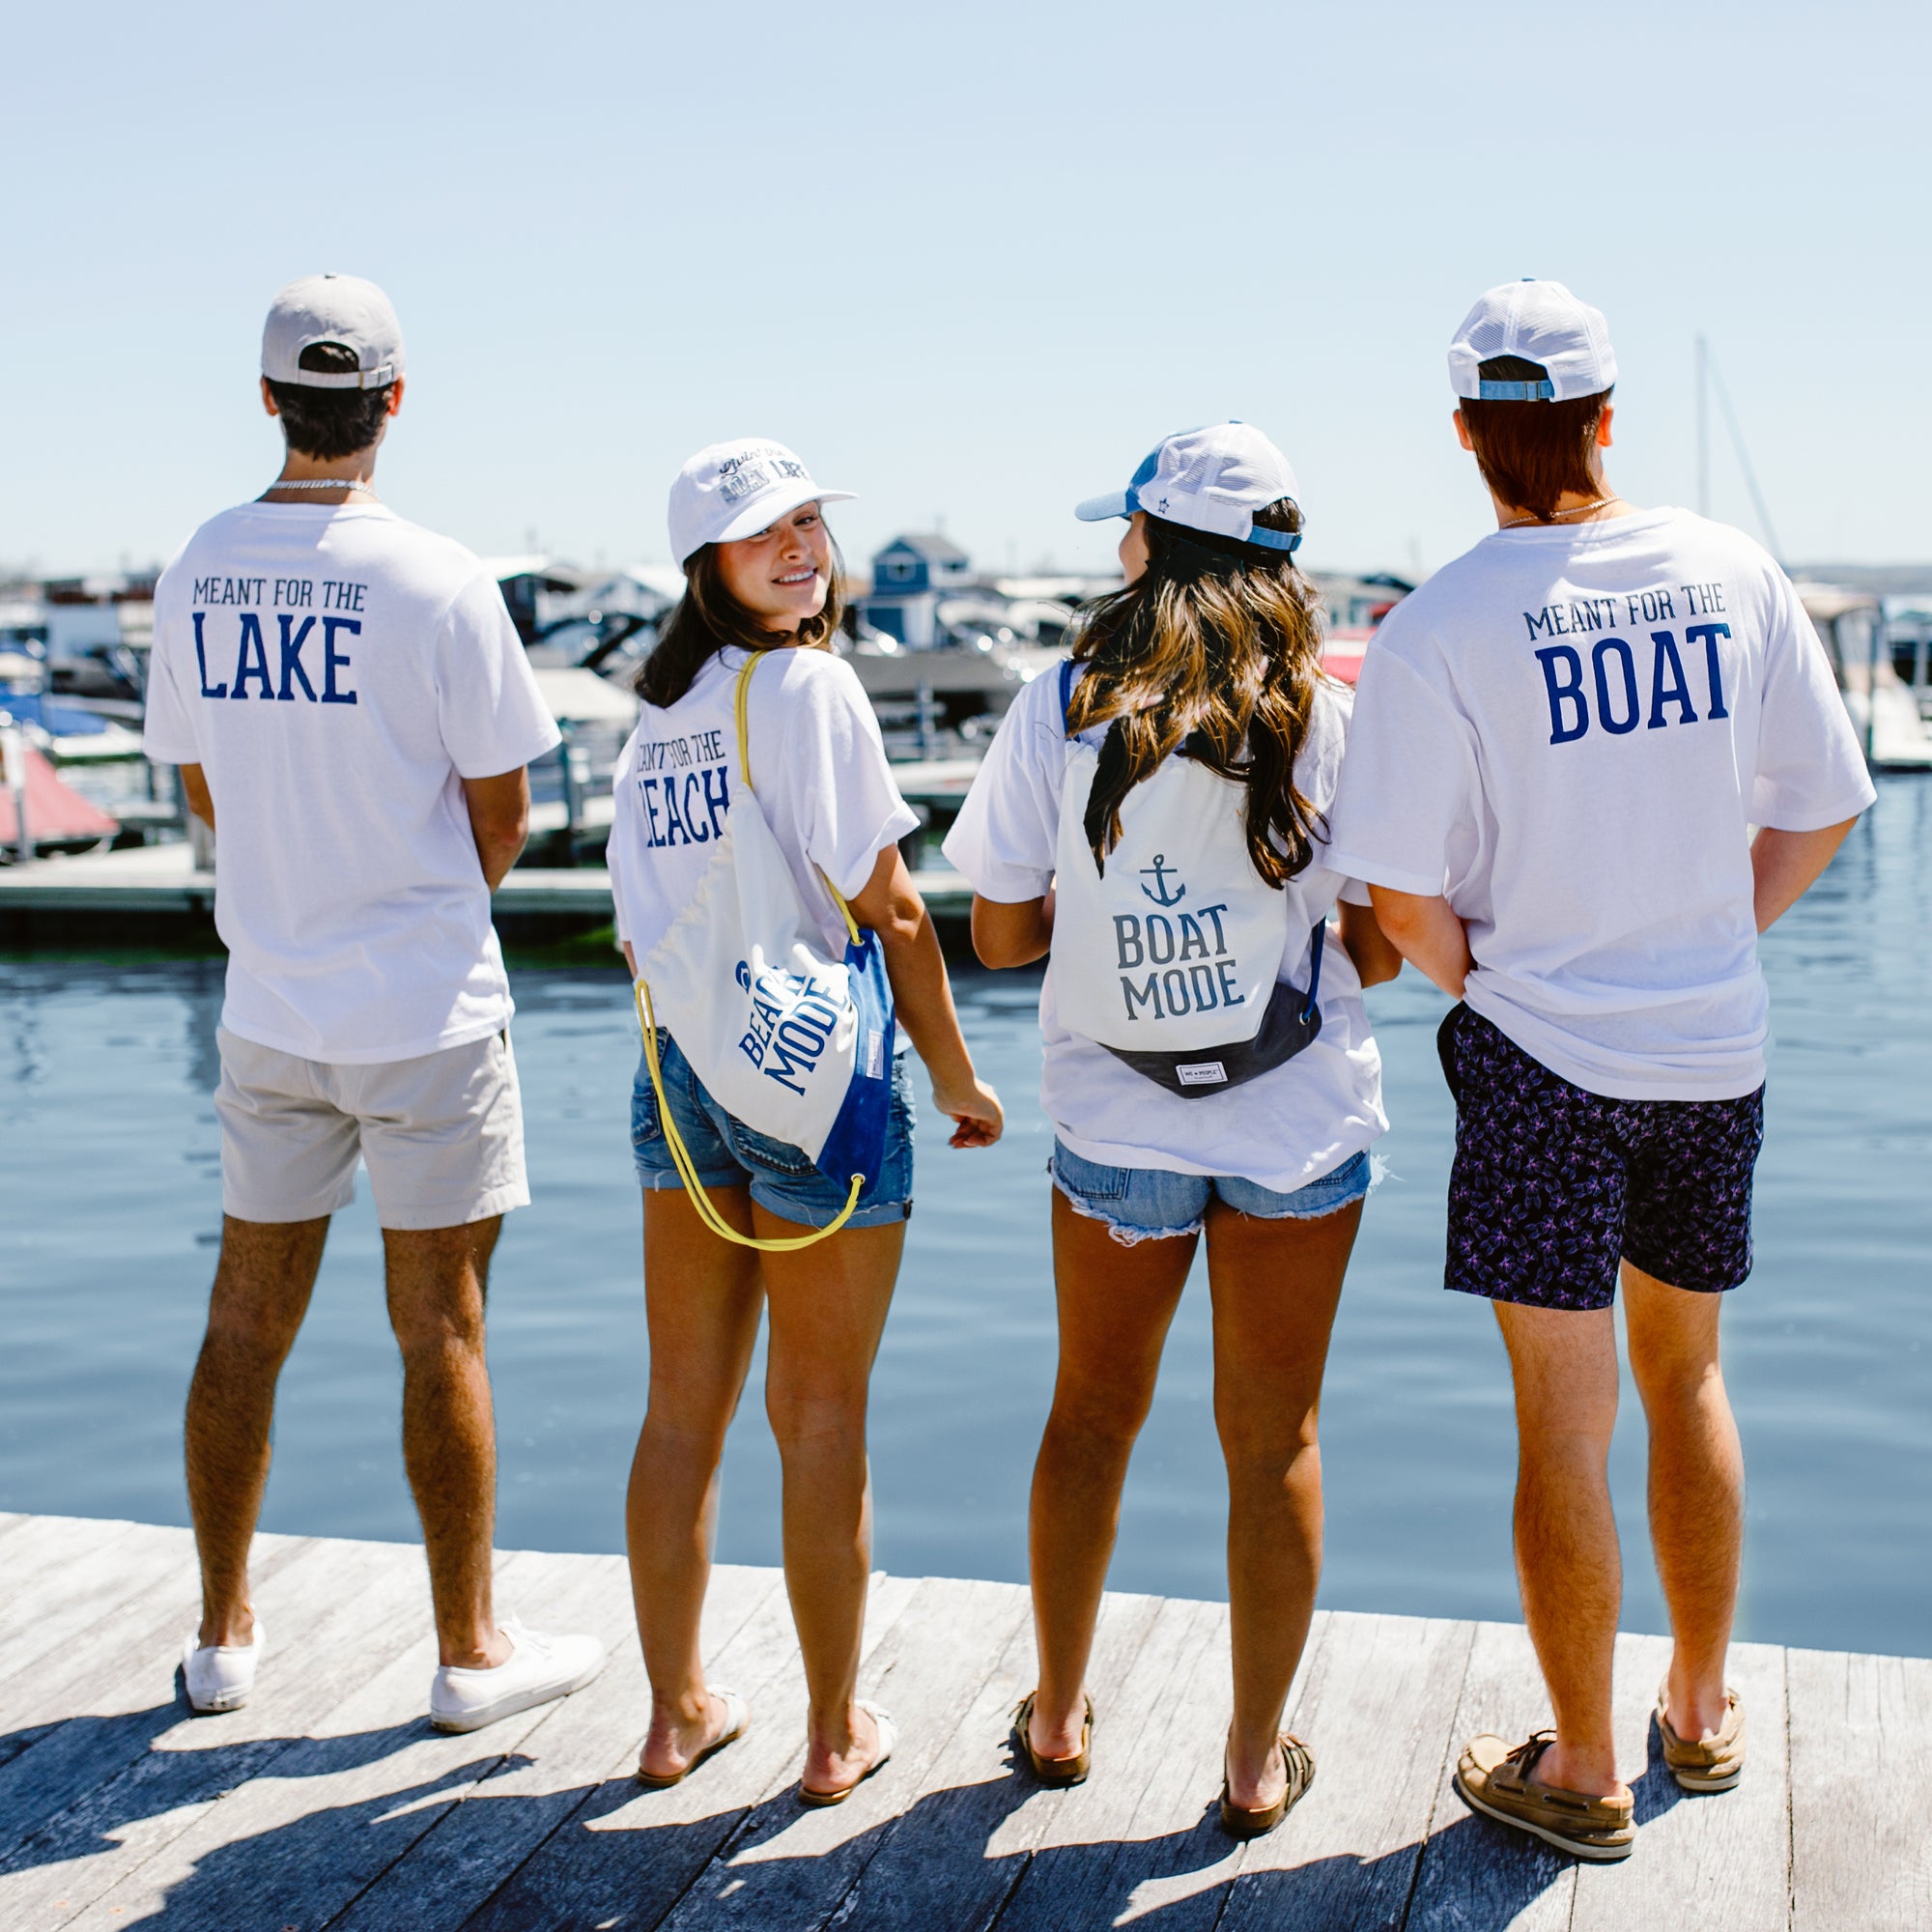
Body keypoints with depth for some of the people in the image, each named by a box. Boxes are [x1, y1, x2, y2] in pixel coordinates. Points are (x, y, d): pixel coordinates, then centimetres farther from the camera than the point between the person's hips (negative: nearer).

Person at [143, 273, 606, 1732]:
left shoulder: (199, 572, 1)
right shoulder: (438, 583, -15)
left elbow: (203, 789, 11)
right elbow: (503, 816, -8)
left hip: (268, 1009, 5)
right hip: (427, 1010, -5)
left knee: (248, 1319, 15)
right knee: (440, 1332, 5)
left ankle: (224, 1633, 27)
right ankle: (472, 1652, 17)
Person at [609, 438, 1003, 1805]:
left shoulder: (660, 709, 10)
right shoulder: (810, 683, -11)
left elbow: (636, 923, 10)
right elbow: (887, 909, -12)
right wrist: (957, 1076, -3)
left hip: (677, 1066, 6)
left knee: (684, 1407, 13)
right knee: (823, 1419, 5)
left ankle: (678, 1713, 25)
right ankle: (837, 1733, 17)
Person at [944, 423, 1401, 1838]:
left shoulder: (1060, 711, -7)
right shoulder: (1326, 718, -9)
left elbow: (999, 933, -3)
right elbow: (1380, 950, -7)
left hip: (1116, 1125, 1)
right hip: (1301, 1126, -1)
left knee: (1094, 1411, 20)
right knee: (1274, 1439, 11)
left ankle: (1059, 1716, 33)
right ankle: (1258, 1761, 21)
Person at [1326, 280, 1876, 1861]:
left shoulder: (1437, 631, -14)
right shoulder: (1734, 572, -2)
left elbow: (1406, 901, -13)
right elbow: (1819, 813, 4)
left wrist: (1484, 989, 7)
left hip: (1543, 1062, -4)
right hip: (1715, 1051, 4)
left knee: (1564, 1423, 6)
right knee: (1687, 1380, 21)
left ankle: (1583, 1775, 18)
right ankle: (1702, 1714, 36)